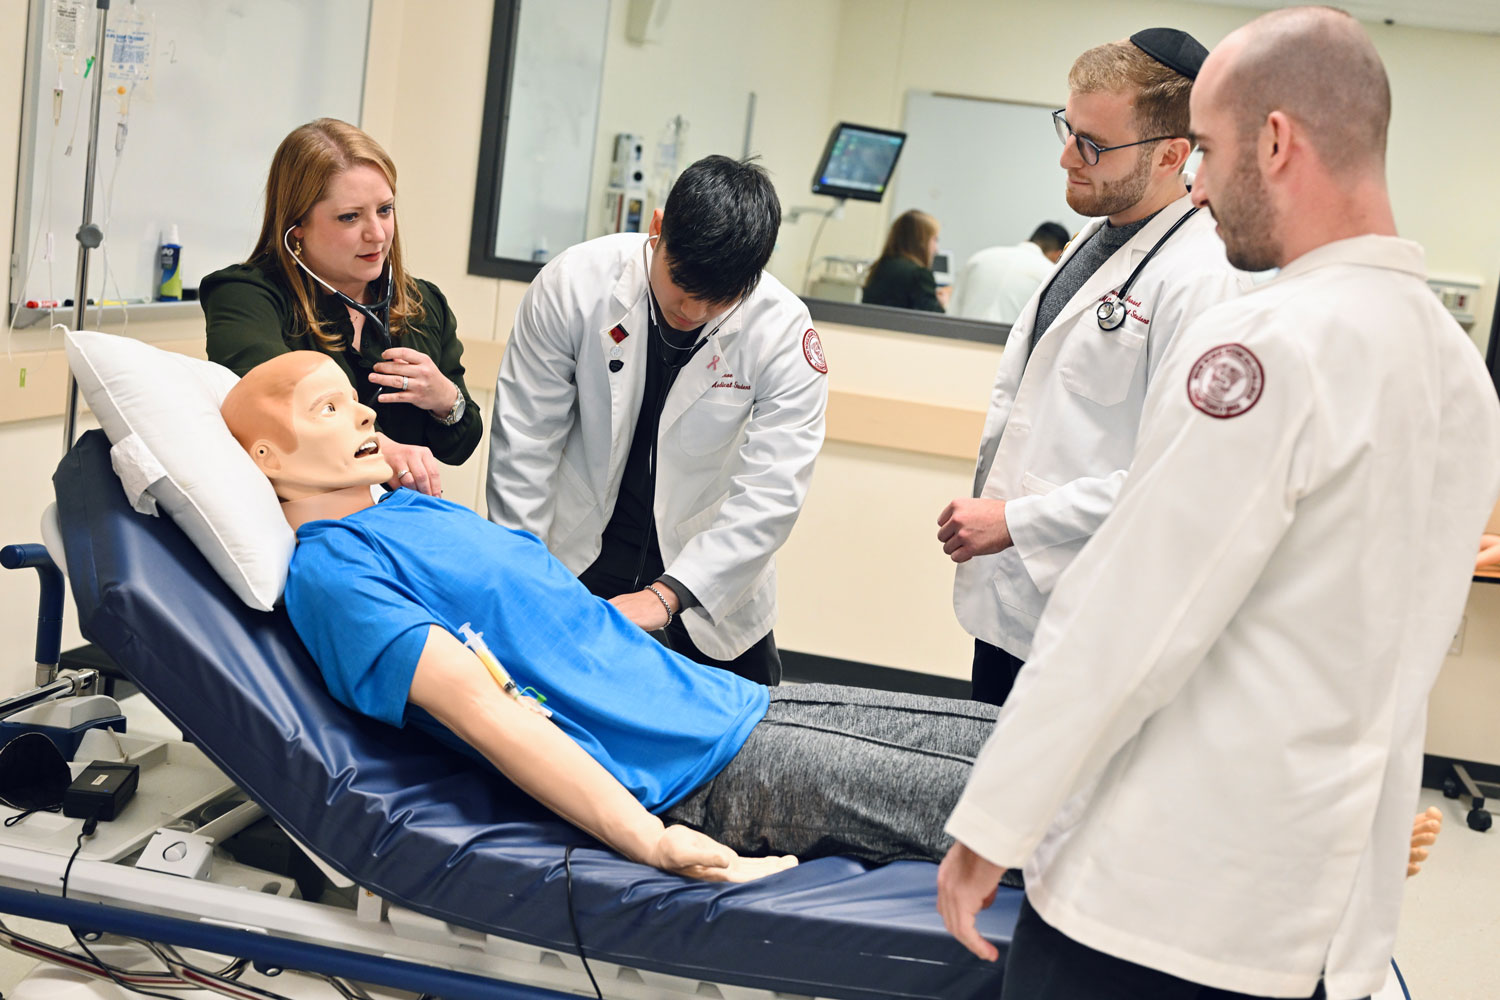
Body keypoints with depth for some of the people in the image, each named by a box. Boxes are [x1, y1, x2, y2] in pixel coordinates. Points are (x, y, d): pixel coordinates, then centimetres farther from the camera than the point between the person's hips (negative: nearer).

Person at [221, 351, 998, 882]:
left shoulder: (413, 506, 19)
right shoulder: (329, 569, -9)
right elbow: (475, 704, -20)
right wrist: (653, 842, -27)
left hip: (728, 701, 9)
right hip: (699, 771, -9)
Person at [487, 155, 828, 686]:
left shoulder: (785, 332, -19)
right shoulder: (575, 283, -17)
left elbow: (770, 494, -23)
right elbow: (525, 441, -11)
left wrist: (667, 594, -31)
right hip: (573, 557, 0)